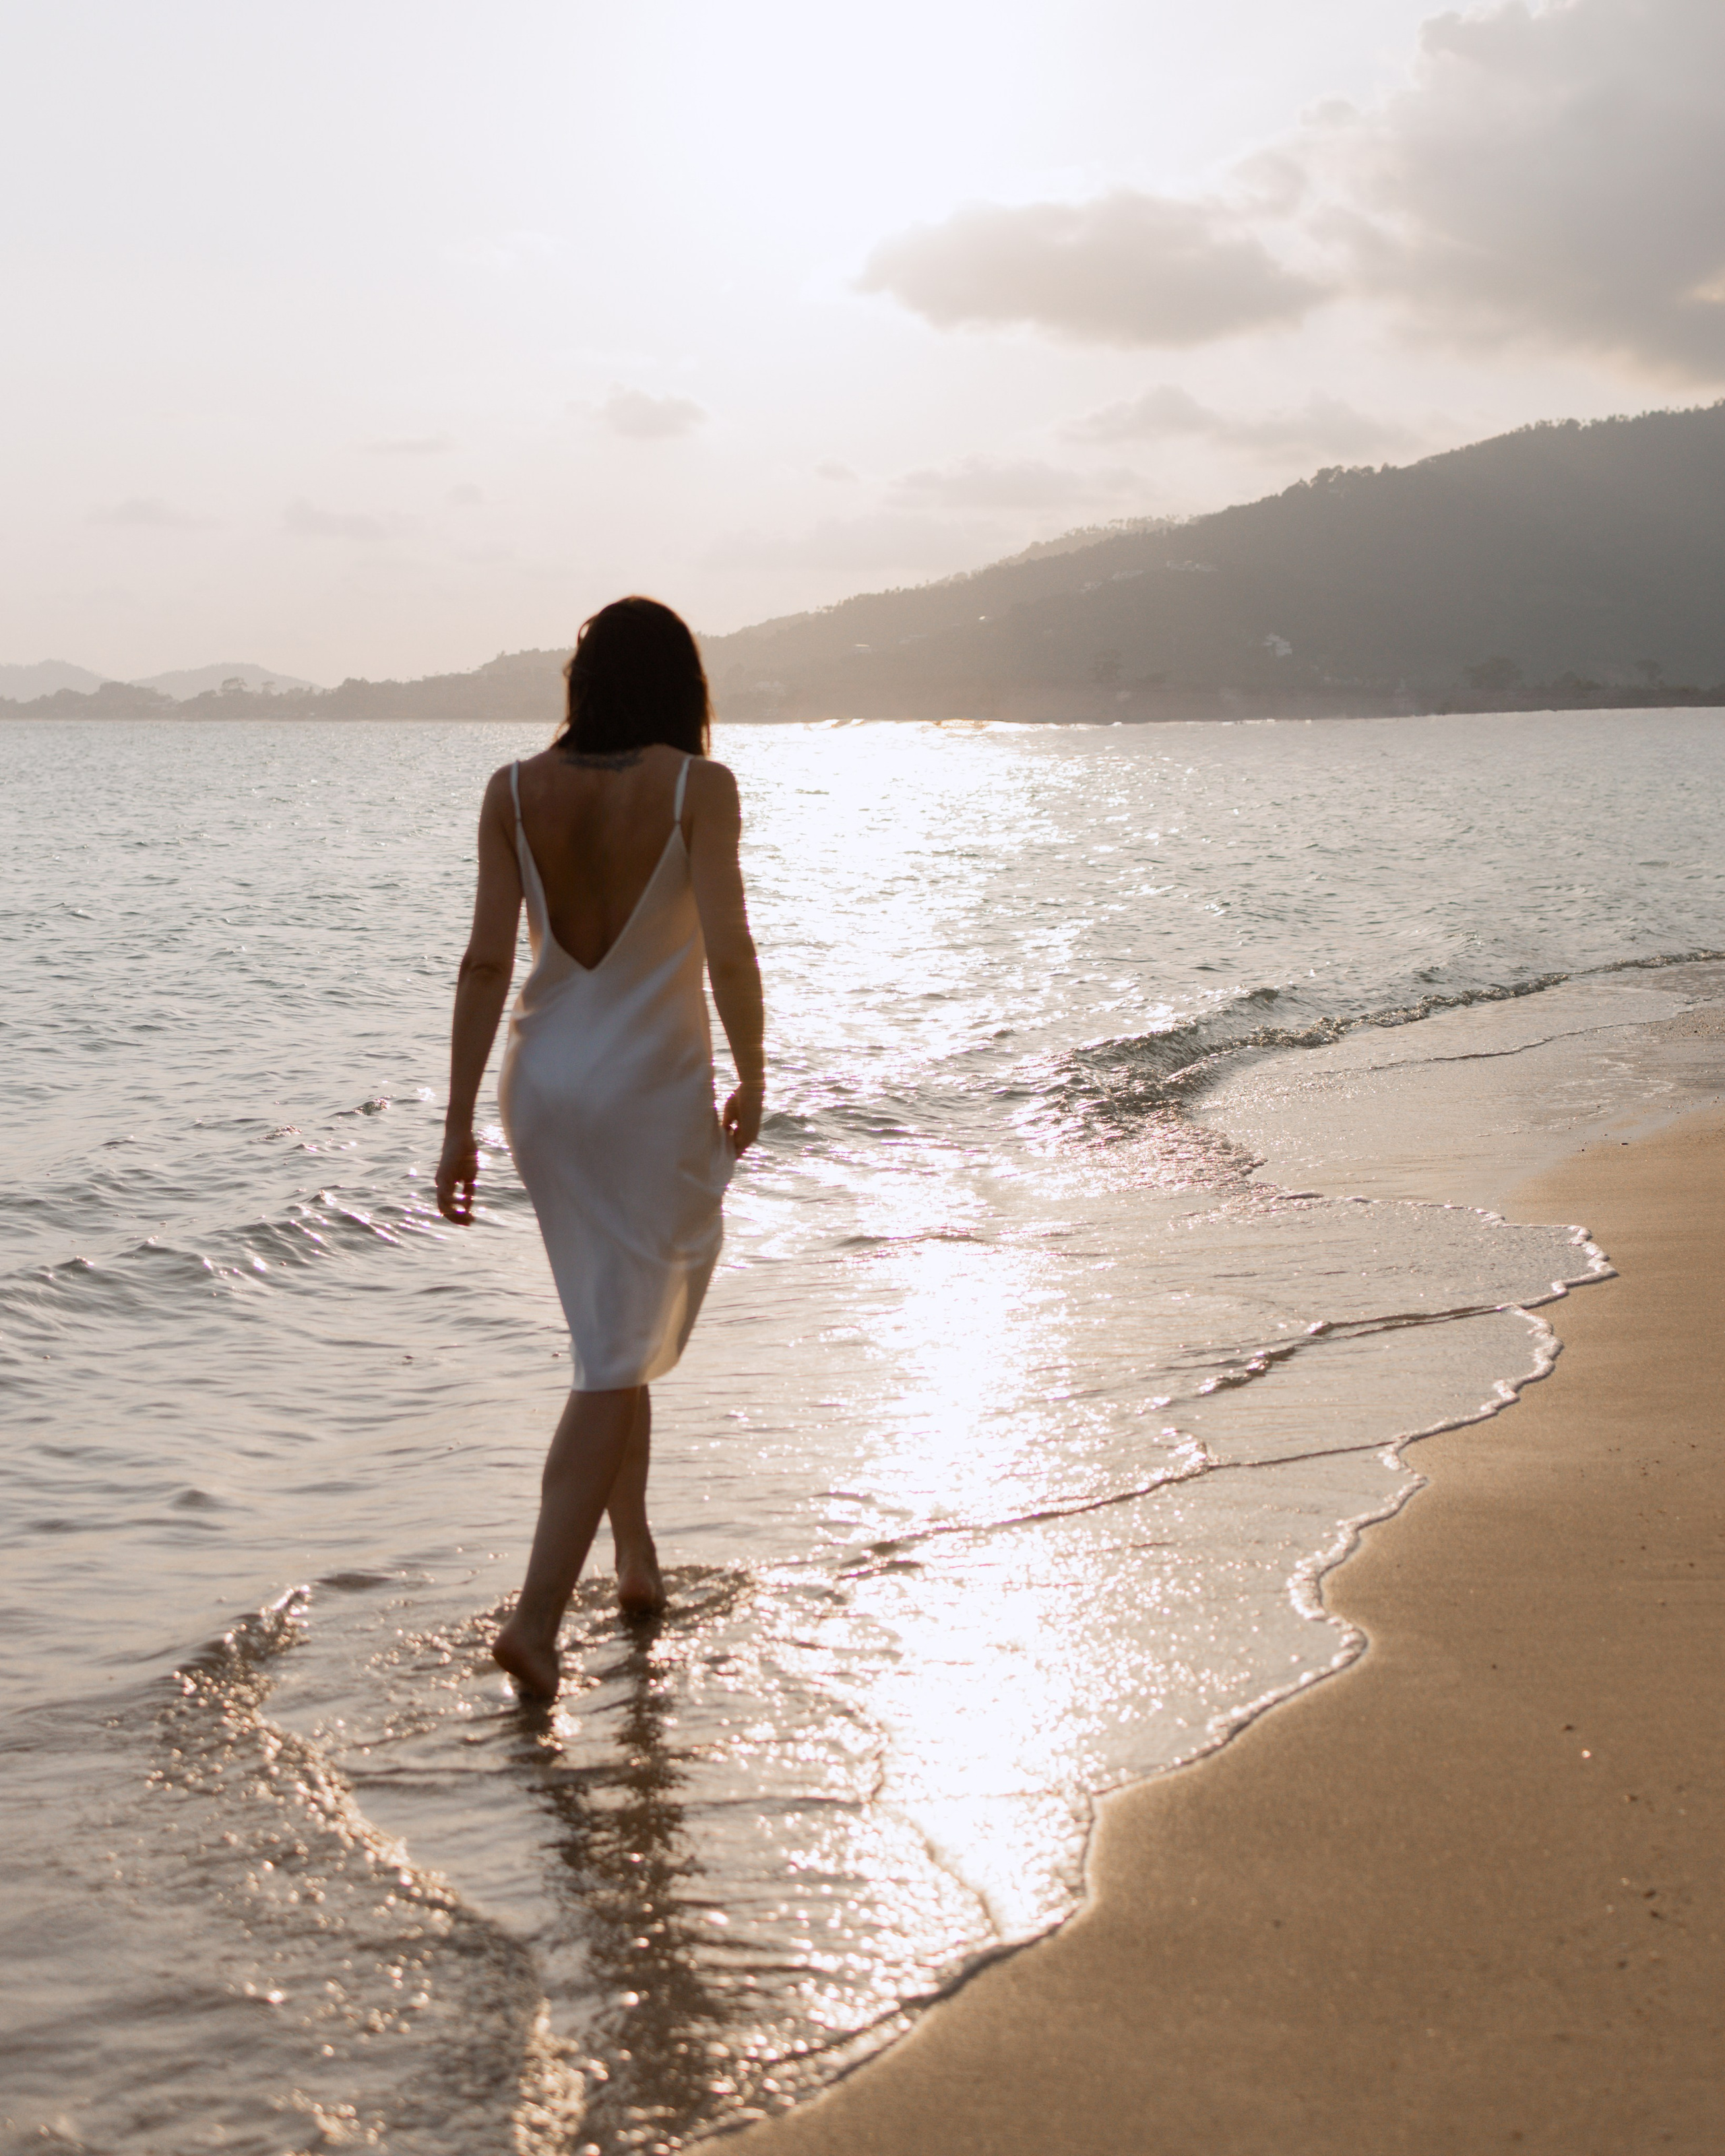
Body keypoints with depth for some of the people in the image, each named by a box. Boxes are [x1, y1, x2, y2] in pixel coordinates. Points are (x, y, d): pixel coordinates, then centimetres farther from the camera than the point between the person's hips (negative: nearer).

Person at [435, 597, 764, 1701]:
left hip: (545, 1082, 5)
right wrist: (753, 1078, 0)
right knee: (615, 1360, -2)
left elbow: (487, 962, -4)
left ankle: (637, 1555, 35)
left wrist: (460, 1124, -1)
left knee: (618, 1330, 23)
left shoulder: (516, 792, -1)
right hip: (654, 1090, -5)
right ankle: (539, 1612, -11)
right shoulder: (698, 786, -10)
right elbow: (729, 952, -16)